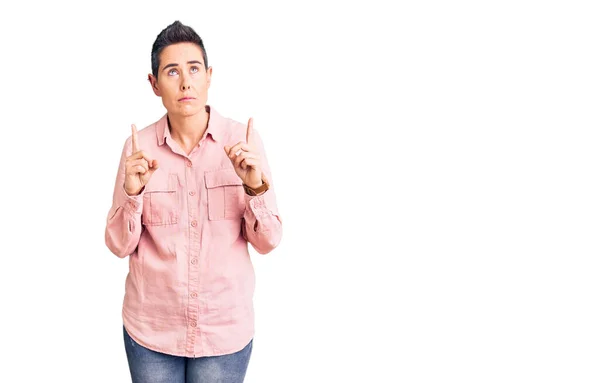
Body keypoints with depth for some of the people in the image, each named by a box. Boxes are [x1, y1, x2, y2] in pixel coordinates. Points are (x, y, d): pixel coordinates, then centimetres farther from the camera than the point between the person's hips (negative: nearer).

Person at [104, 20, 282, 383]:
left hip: (225, 328, -1)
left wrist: (256, 187, -22)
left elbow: (268, 242, -6)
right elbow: (120, 246, -3)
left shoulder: (244, 139, -9)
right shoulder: (139, 146, -6)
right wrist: (132, 193, -19)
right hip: (150, 328, 1)